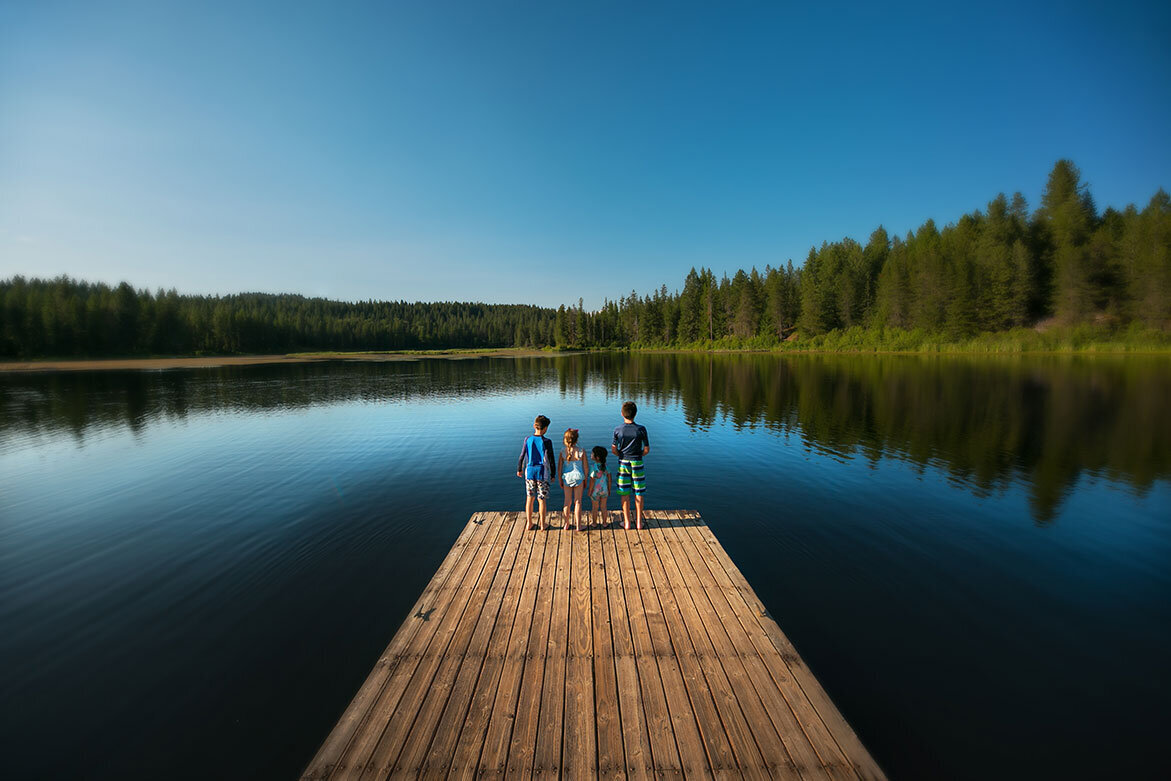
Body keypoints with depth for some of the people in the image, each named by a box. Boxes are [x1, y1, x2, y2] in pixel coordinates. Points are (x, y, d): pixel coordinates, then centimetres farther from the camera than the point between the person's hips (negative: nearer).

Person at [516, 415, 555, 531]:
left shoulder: (528, 440, -4)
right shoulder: (547, 442, -13)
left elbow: (522, 456, 2)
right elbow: (551, 460, -7)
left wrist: (519, 469, 17)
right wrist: (553, 475, 5)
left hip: (530, 471, 3)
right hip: (542, 473, -3)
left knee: (529, 498, 15)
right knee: (541, 500, 8)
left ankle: (529, 524, 24)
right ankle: (543, 525, 20)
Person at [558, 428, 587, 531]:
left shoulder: (563, 452, -8)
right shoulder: (581, 452, -11)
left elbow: (559, 470, -3)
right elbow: (585, 468, -5)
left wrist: (560, 482, 11)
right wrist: (585, 481, 8)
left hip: (567, 478, 1)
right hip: (578, 477, -1)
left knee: (568, 501, 15)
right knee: (578, 502, 10)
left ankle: (566, 524, 26)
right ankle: (578, 525, 15)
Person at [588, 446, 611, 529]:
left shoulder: (594, 467, -21)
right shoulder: (606, 465, -7)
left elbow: (592, 481, -18)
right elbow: (609, 479, 0)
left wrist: (589, 491, -7)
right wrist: (609, 489, 11)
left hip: (595, 491, -4)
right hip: (604, 489, 4)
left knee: (595, 507, 14)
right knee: (603, 507, 18)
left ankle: (594, 522, 28)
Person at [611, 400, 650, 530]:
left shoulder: (618, 430, -8)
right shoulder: (641, 429, -9)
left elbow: (613, 450, -5)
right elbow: (646, 449, -5)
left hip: (623, 463, 0)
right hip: (637, 463, 0)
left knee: (625, 494, 8)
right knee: (638, 493, 11)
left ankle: (626, 522, 15)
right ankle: (639, 521, 19)